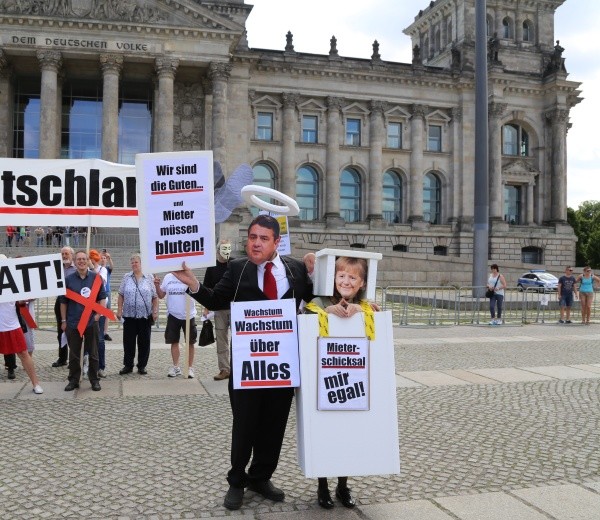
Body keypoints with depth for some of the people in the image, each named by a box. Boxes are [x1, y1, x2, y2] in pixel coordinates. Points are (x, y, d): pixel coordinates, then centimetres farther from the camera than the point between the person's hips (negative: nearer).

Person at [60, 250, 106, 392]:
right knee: (74, 354, 8)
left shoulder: (96, 277, 2)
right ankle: (74, 380, 19)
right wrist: (63, 320, 3)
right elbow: (63, 301, 6)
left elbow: (102, 297, 5)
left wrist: (99, 312, -9)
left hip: (91, 321, 0)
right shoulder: (68, 279, 2)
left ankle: (94, 380, 17)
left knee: (93, 353, 7)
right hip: (73, 322, 0)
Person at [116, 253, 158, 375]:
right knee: (128, 341, 5)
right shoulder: (126, 278, 6)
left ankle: (142, 366, 15)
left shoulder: (149, 278, 2)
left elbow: (155, 297, 2)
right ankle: (128, 365, 17)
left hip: (145, 316, -1)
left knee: (144, 342, 4)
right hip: (129, 315, 1)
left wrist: (155, 311, -4)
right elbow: (121, 296, 7)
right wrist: (119, 310, 1)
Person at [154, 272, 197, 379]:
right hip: (173, 315, 3)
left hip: (188, 315, -3)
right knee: (174, 342, 11)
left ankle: (190, 367, 19)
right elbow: (161, 295, 9)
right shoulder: (167, 277, 3)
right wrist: (157, 285, -9)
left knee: (190, 342, 7)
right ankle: (176, 367, 23)